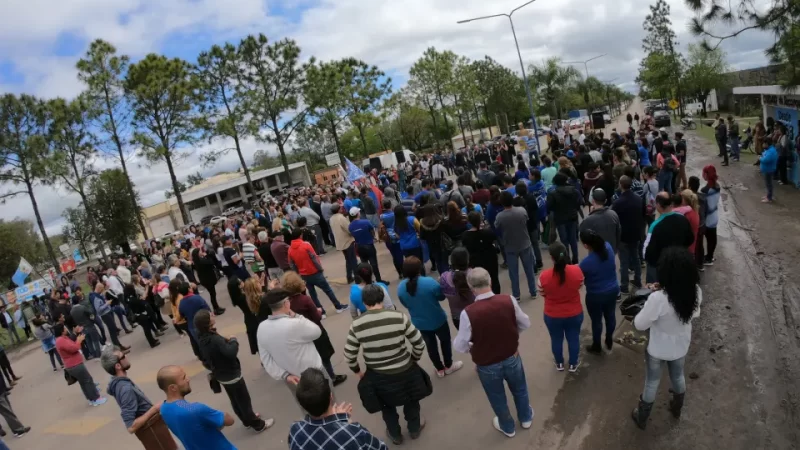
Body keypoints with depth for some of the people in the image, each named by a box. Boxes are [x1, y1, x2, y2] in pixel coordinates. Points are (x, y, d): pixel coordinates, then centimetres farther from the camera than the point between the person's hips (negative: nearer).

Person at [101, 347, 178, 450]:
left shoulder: (117, 382, -2)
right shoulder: (126, 388, -31)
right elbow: (131, 427, -32)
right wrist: (154, 409, -28)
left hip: (150, 426, 9)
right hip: (150, 428, -9)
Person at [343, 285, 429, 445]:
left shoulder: (356, 325, -15)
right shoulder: (399, 317, -18)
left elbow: (349, 355, -6)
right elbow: (419, 343, -10)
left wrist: (357, 371, 13)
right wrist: (414, 358, 9)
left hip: (378, 377, 1)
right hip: (405, 371, 0)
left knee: (387, 405, 31)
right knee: (410, 399, 31)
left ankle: (395, 435, 51)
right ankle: (414, 428, 53)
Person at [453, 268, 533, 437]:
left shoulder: (468, 313, -30)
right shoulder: (509, 301, -21)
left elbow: (460, 346, -18)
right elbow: (525, 324, -4)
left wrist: (472, 349, 5)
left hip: (487, 365, -2)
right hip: (512, 357, 2)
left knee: (497, 398, 25)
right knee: (519, 389, 31)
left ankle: (507, 427, 50)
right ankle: (526, 418, 56)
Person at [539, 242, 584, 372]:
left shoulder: (544, 276, -27)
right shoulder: (576, 271, -21)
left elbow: (543, 294, -8)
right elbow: (579, 286, -1)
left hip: (552, 316, -1)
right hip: (574, 314, 1)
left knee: (556, 339, 23)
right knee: (573, 338, 24)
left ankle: (559, 364, 45)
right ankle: (573, 364, 44)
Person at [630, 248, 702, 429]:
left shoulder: (658, 299, -39)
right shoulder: (696, 292, -22)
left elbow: (640, 324, -24)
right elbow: (694, 314, 0)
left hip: (658, 349, -4)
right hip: (681, 347, 4)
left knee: (652, 382, 20)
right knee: (678, 377, 32)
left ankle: (642, 417, 43)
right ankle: (677, 408, 60)